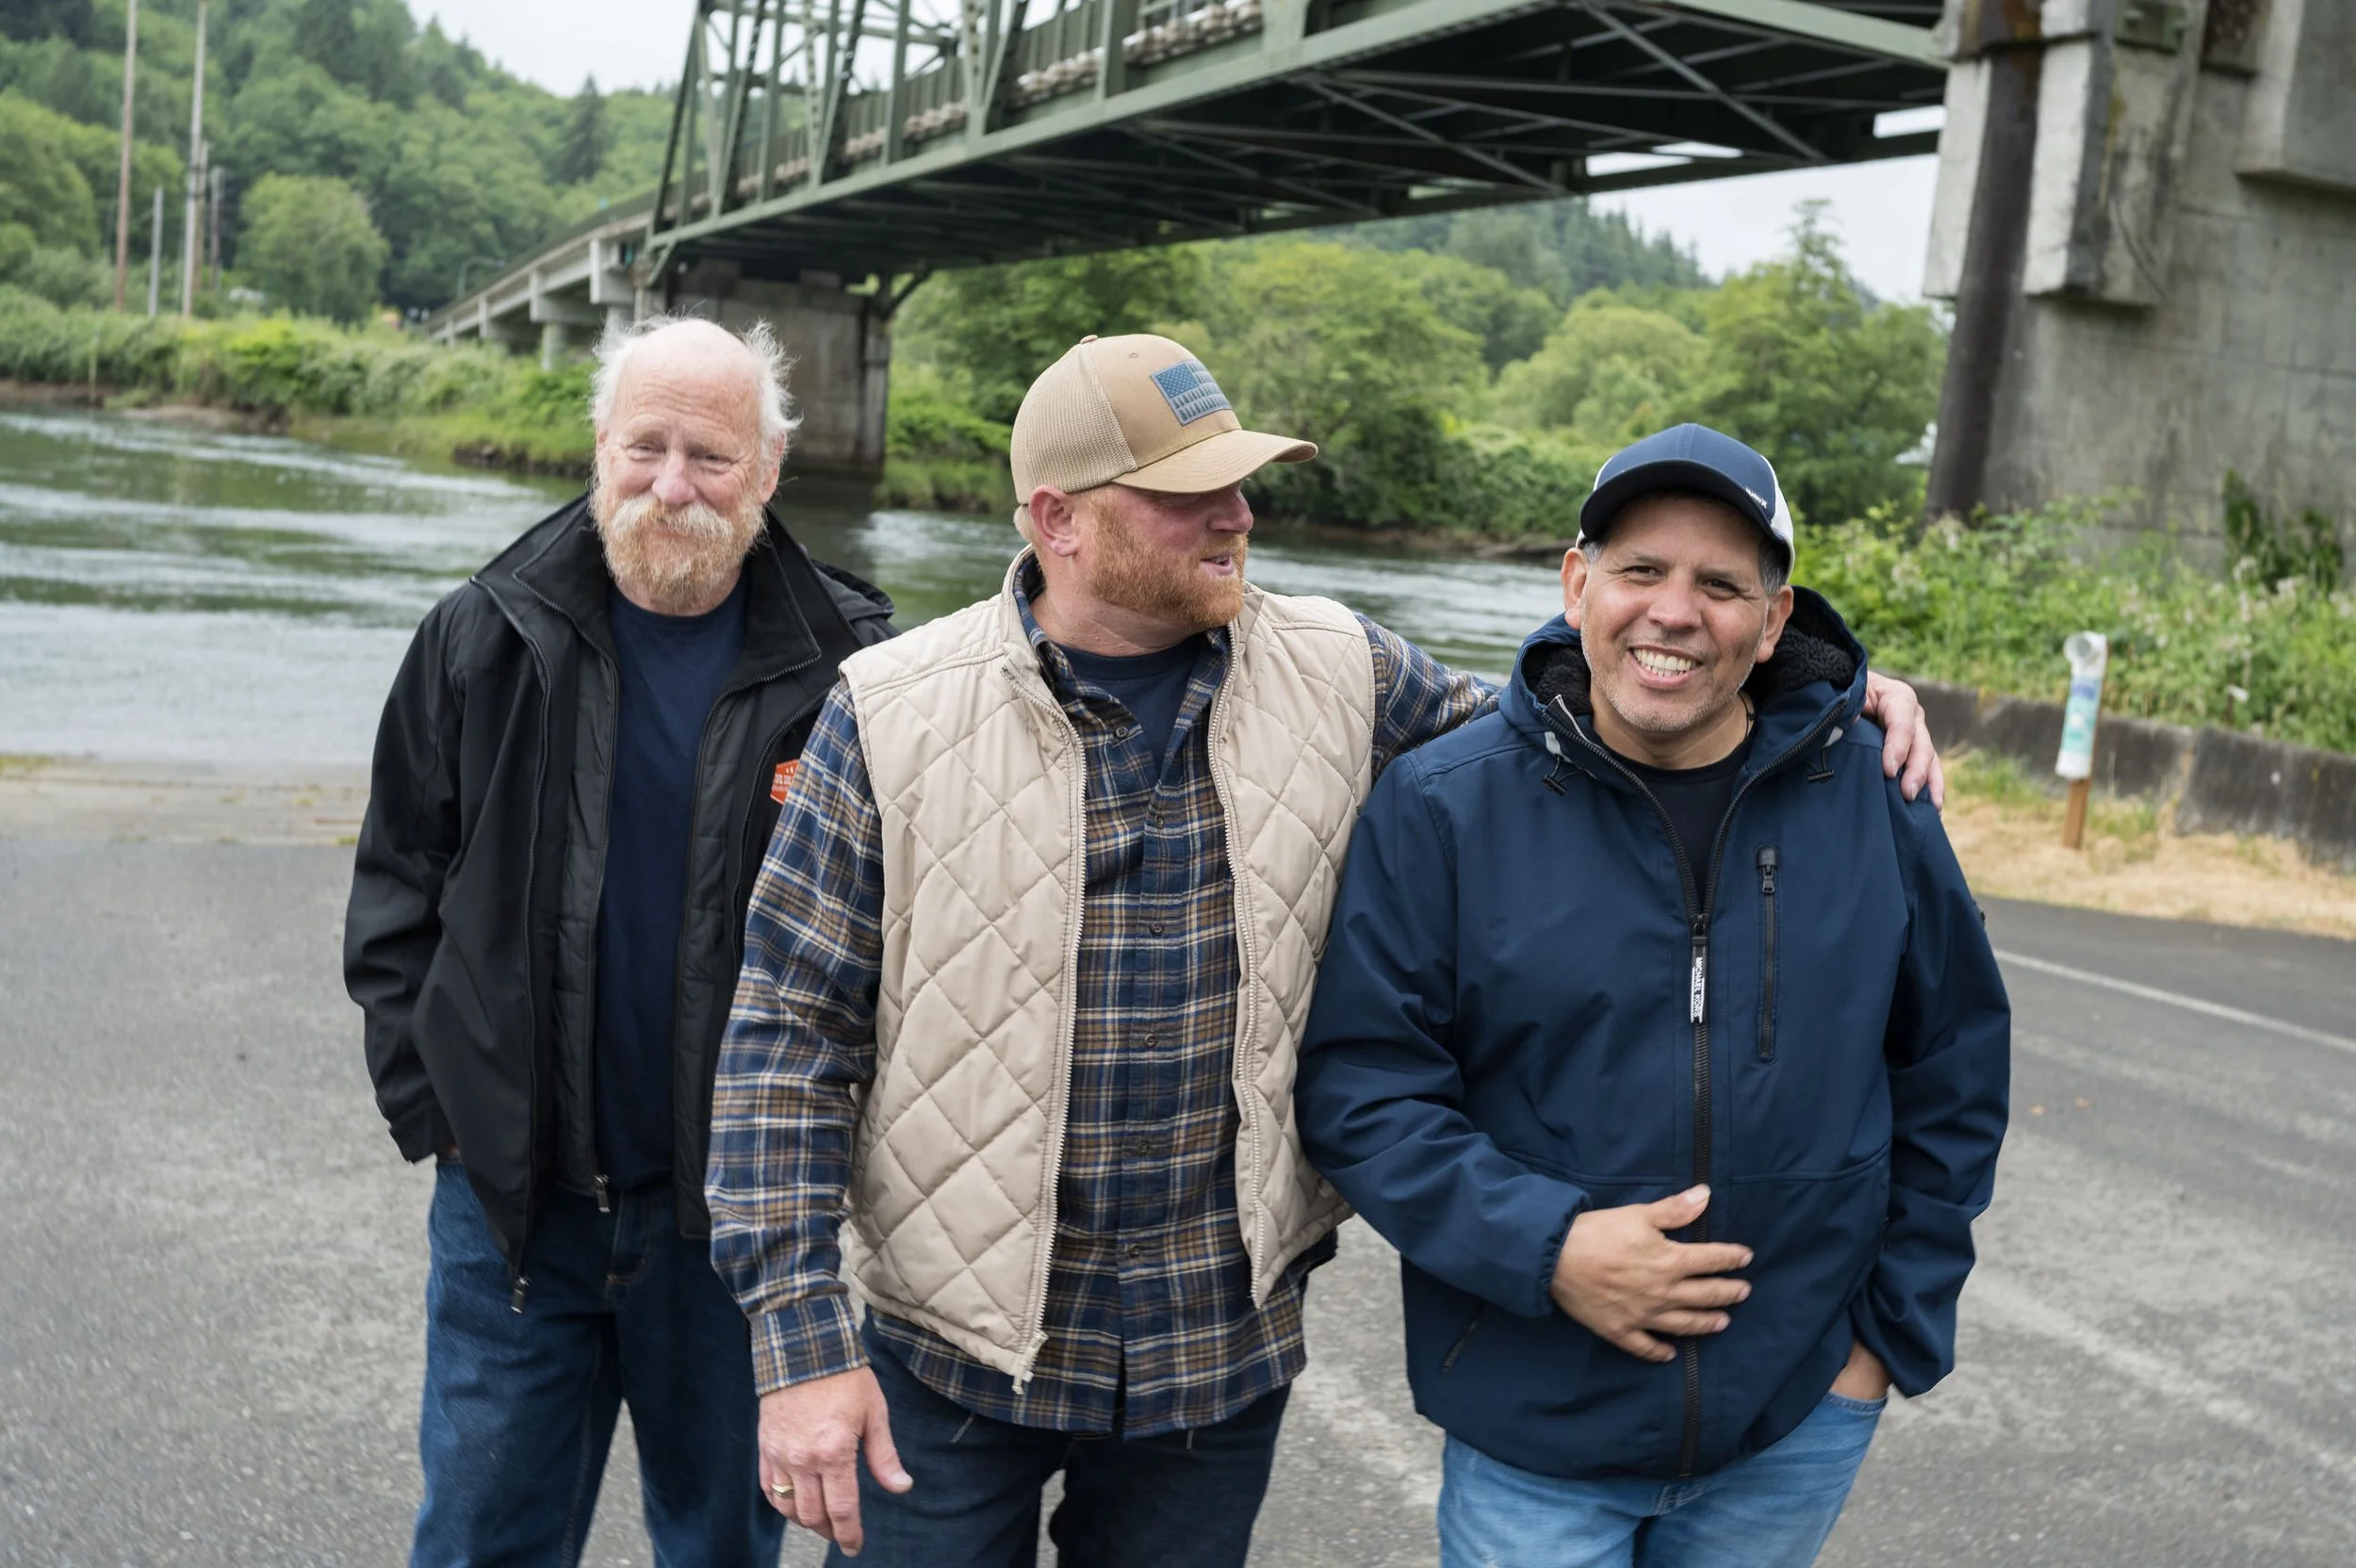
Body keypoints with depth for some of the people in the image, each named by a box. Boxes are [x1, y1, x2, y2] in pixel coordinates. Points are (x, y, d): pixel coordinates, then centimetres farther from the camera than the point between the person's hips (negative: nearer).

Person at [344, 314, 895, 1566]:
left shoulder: (848, 665, -6)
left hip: (738, 1214, -1)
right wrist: (436, 1117, 0)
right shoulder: (485, 639, -1)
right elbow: (395, 900, 6)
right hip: (512, 1193, 1)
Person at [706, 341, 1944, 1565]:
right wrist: (799, 1346, -13)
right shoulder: (896, 716, -11)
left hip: (1225, 1352, 3)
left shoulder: (1339, 681, -3)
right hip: (951, 1352, -2)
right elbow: (789, 1036, -9)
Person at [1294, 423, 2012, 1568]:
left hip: (1798, 1431, 3)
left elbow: (1954, 1071, 7)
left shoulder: (1872, 798, -2)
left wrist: (1896, 1329, 5)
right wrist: (1542, 1248, -20)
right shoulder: (1438, 807, -9)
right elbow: (1358, 1084, -9)